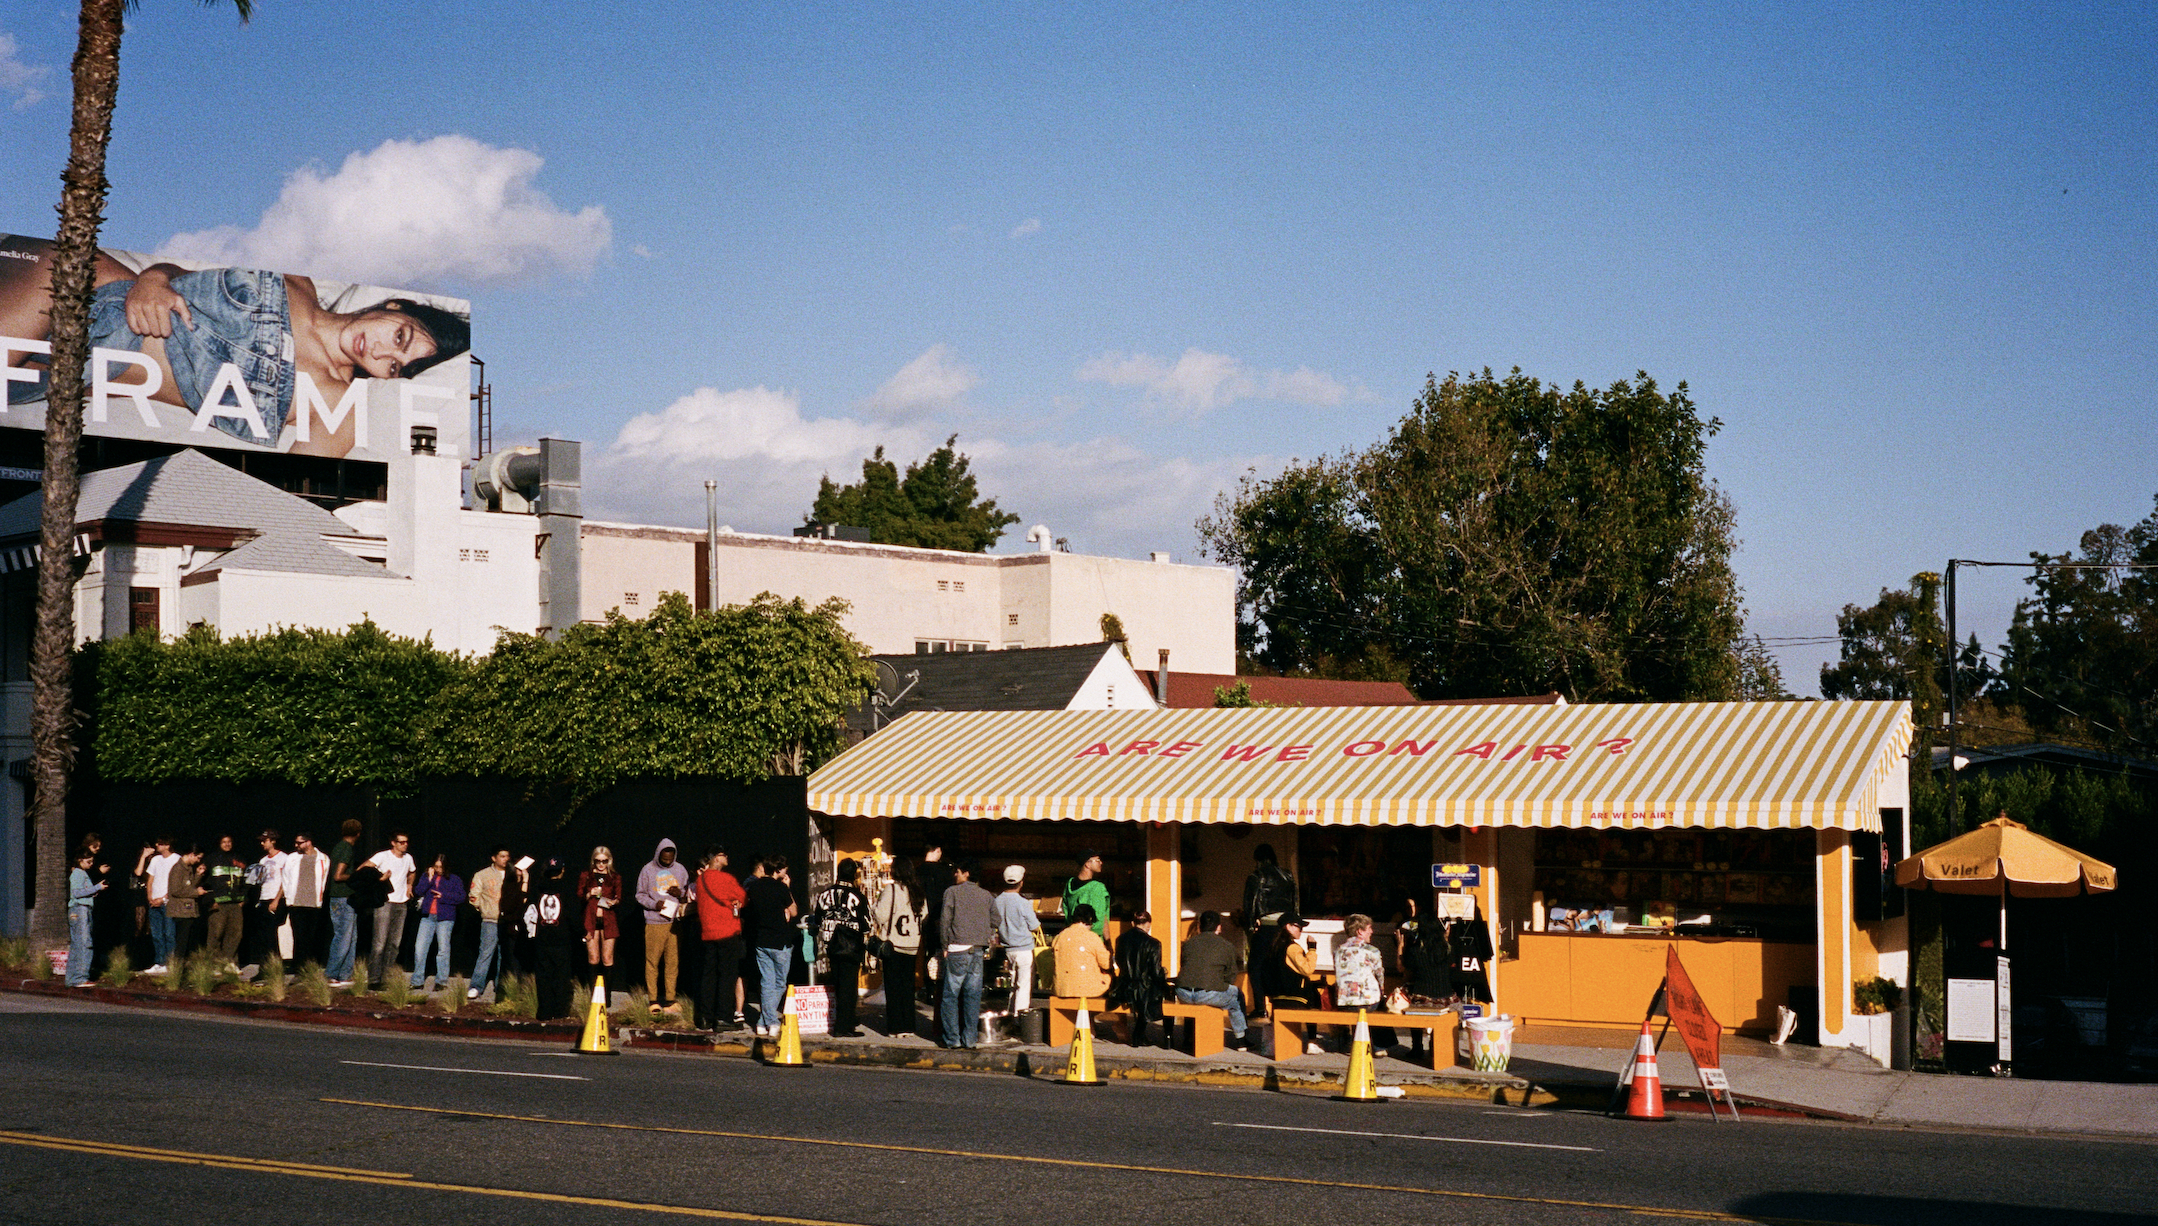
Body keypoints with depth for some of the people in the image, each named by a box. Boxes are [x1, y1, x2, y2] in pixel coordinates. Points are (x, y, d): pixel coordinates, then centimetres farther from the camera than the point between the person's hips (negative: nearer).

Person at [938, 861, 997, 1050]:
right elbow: (995, 921, 10)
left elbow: (944, 920, -7)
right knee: (973, 995, 7)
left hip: (957, 950, -4)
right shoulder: (986, 896, 9)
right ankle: (970, 1039, 6)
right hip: (978, 950, 4)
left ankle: (952, 1039, 1)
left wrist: (945, 946, 0)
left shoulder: (952, 892, -3)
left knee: (950, 994, 3)